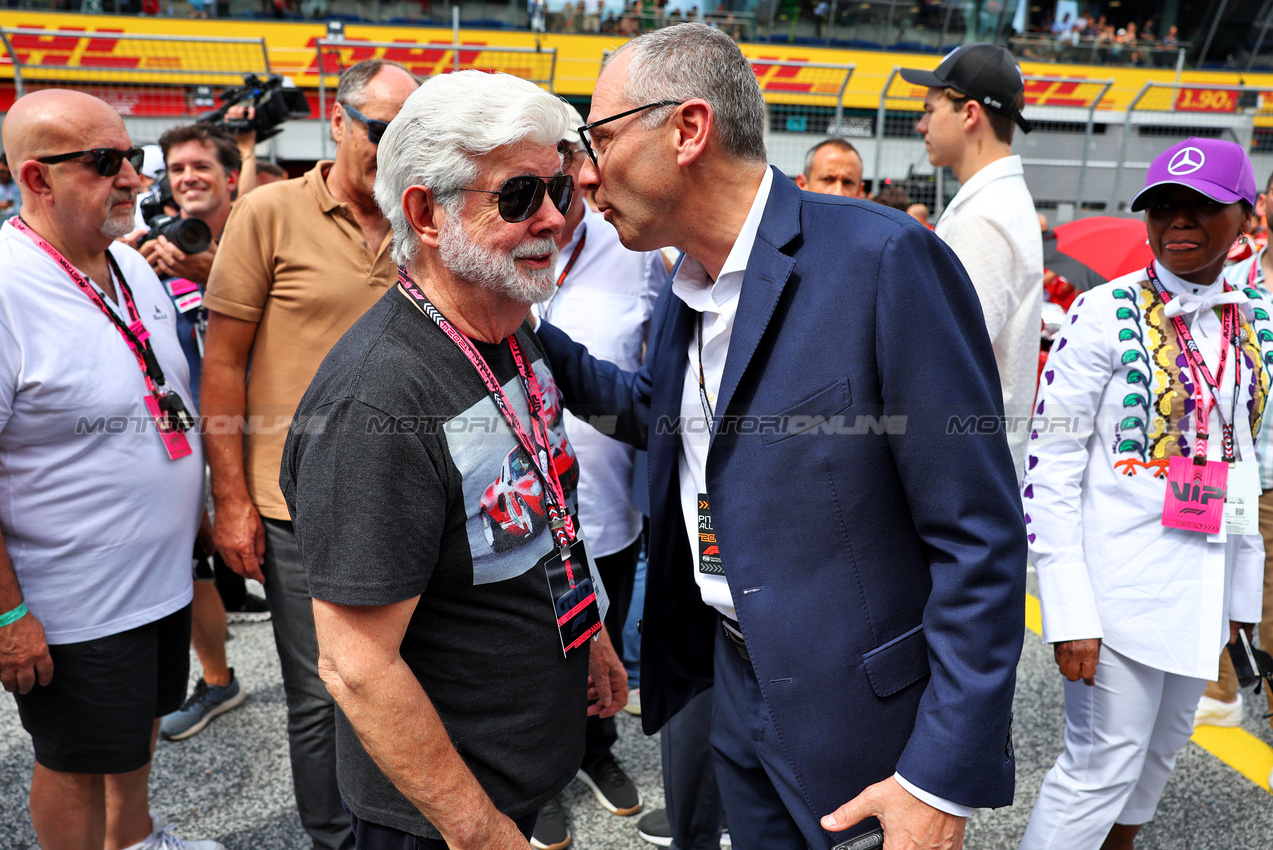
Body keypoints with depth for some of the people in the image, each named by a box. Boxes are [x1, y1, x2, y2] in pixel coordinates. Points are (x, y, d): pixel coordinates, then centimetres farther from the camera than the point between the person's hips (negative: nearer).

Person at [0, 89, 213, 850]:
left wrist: (212, 505, 16)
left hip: (165, 576, 8)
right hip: (74, 607, -8)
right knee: (76, 760, 12)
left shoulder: (134, 265, 4)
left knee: (141, 722, 26)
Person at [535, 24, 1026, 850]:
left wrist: (946, 778, -20)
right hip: (736, 682, 7)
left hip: (857, 714, -7)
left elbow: (980, 535, -20)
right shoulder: (688, 287, 3)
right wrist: (527, 334, 9)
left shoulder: (885, 259, -21)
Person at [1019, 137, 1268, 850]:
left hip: (1204, 581, 6)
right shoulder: (1106, 314, -12)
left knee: (1161, 746, 19)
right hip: (1119, 581, -6)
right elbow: (1049, 467, -14)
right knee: (1102, 764, -2)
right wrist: (1069, 610, -19)